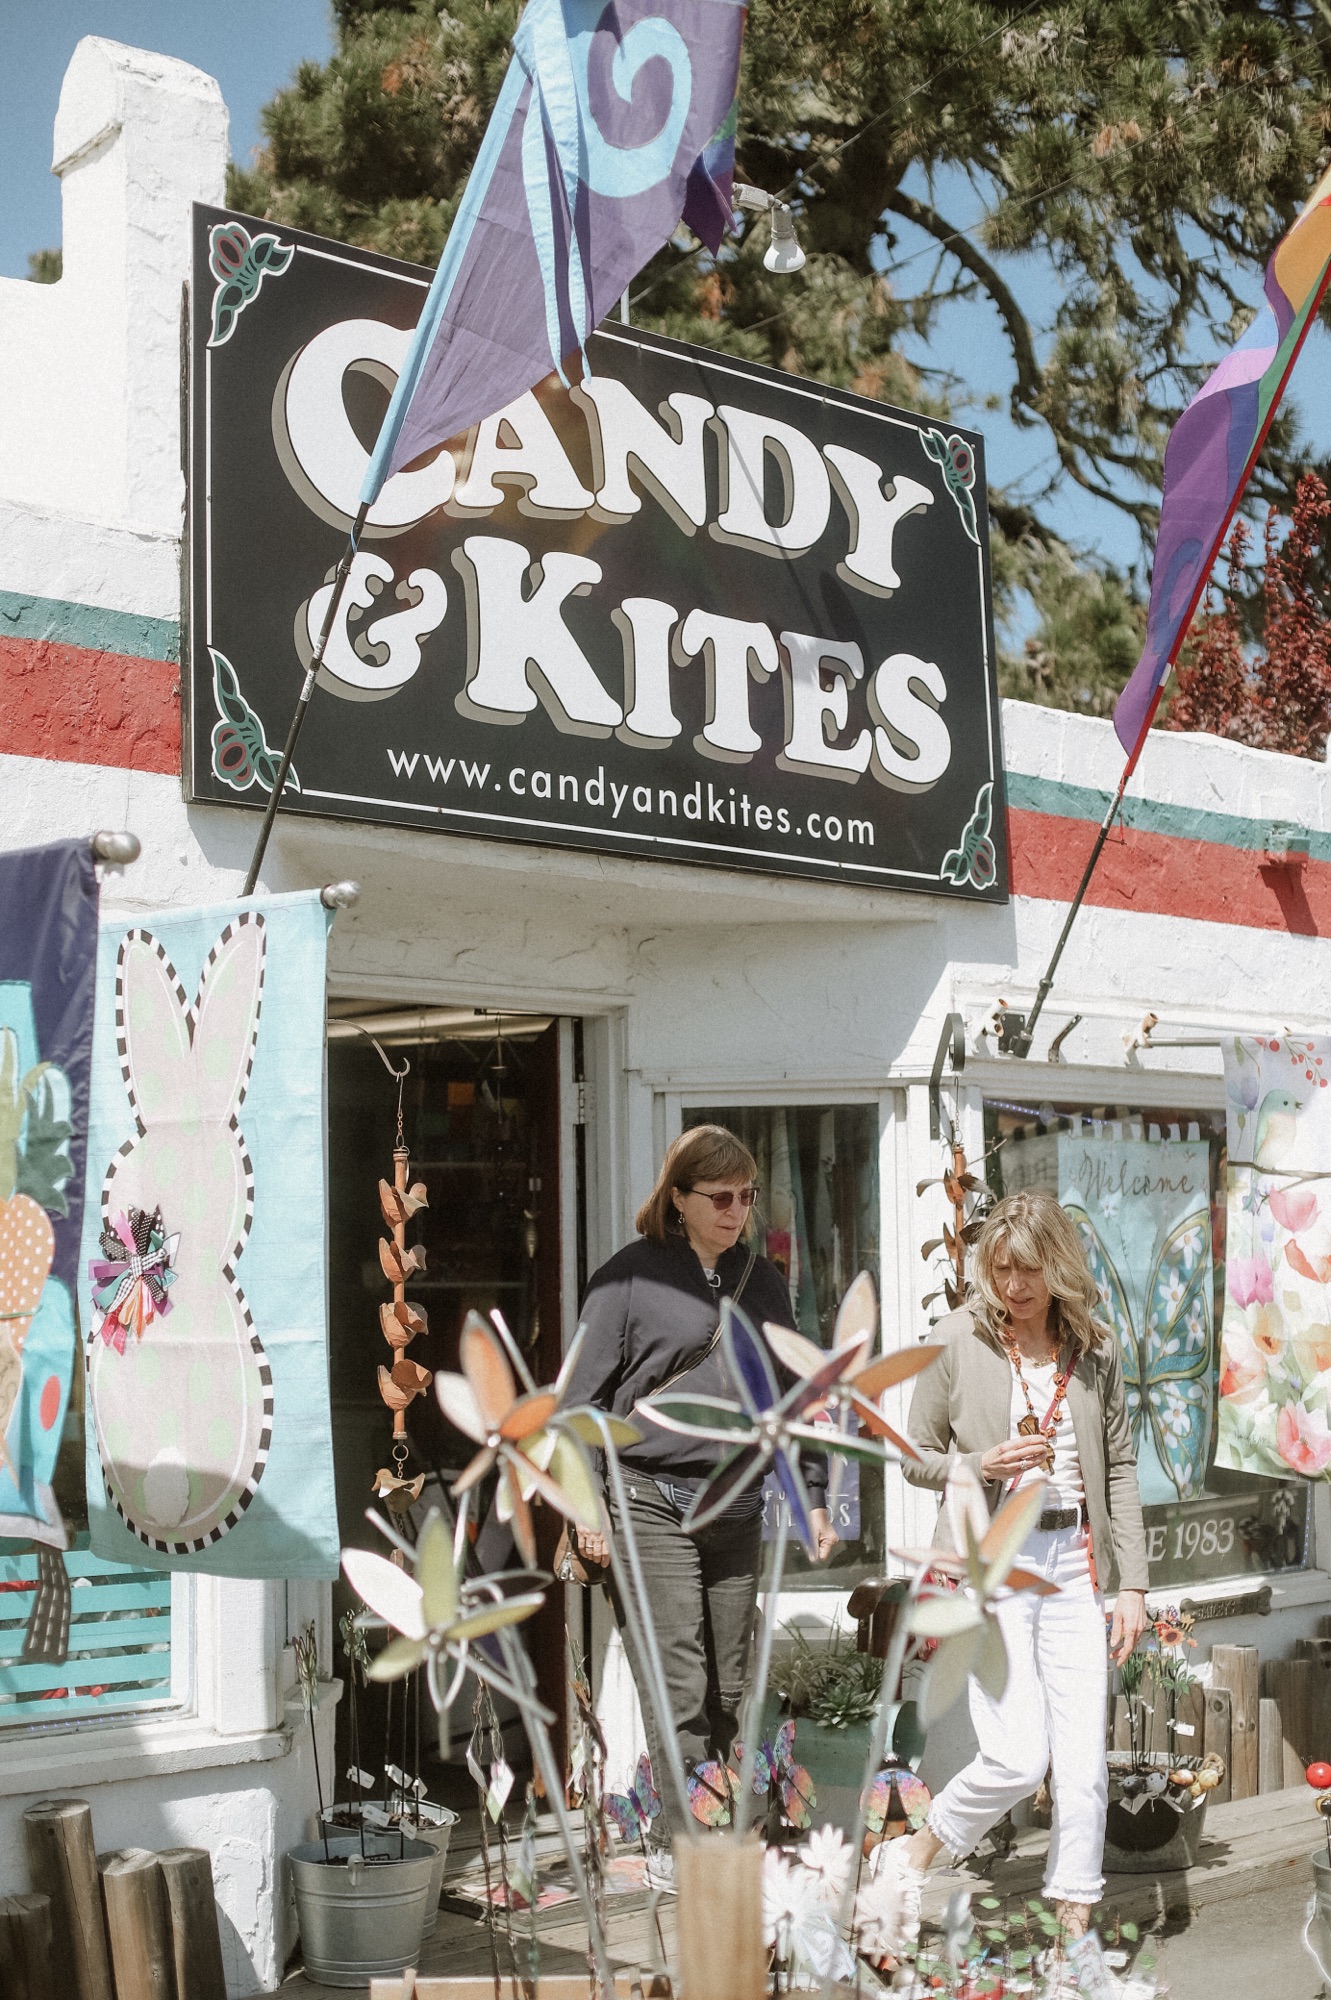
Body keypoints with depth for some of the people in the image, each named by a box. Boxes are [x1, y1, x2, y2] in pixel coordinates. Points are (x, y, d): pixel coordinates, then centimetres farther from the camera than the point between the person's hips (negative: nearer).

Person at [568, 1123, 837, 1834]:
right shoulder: (632, 1274, -3)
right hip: (652, 1502, -5)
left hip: (738, 1505, 5)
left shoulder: (762, 1281, 13)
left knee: (730, 1691, 9)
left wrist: (813, 1497, 16)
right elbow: (586, 1395, -3)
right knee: (678, 1692, -8)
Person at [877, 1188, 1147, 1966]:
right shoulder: (961, 1339, -2)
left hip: (1074, 1560, 3)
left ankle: (1075, 1928, 13)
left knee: (1084, 1760, 1)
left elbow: (1121, 1469, 9)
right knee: (1018, 1757, -10)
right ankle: (909, 1860, 15)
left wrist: (1134, 1583, 5)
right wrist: (984, 1464, -15)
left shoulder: (1096, 1349, 5)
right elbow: (917, 1457, 5)